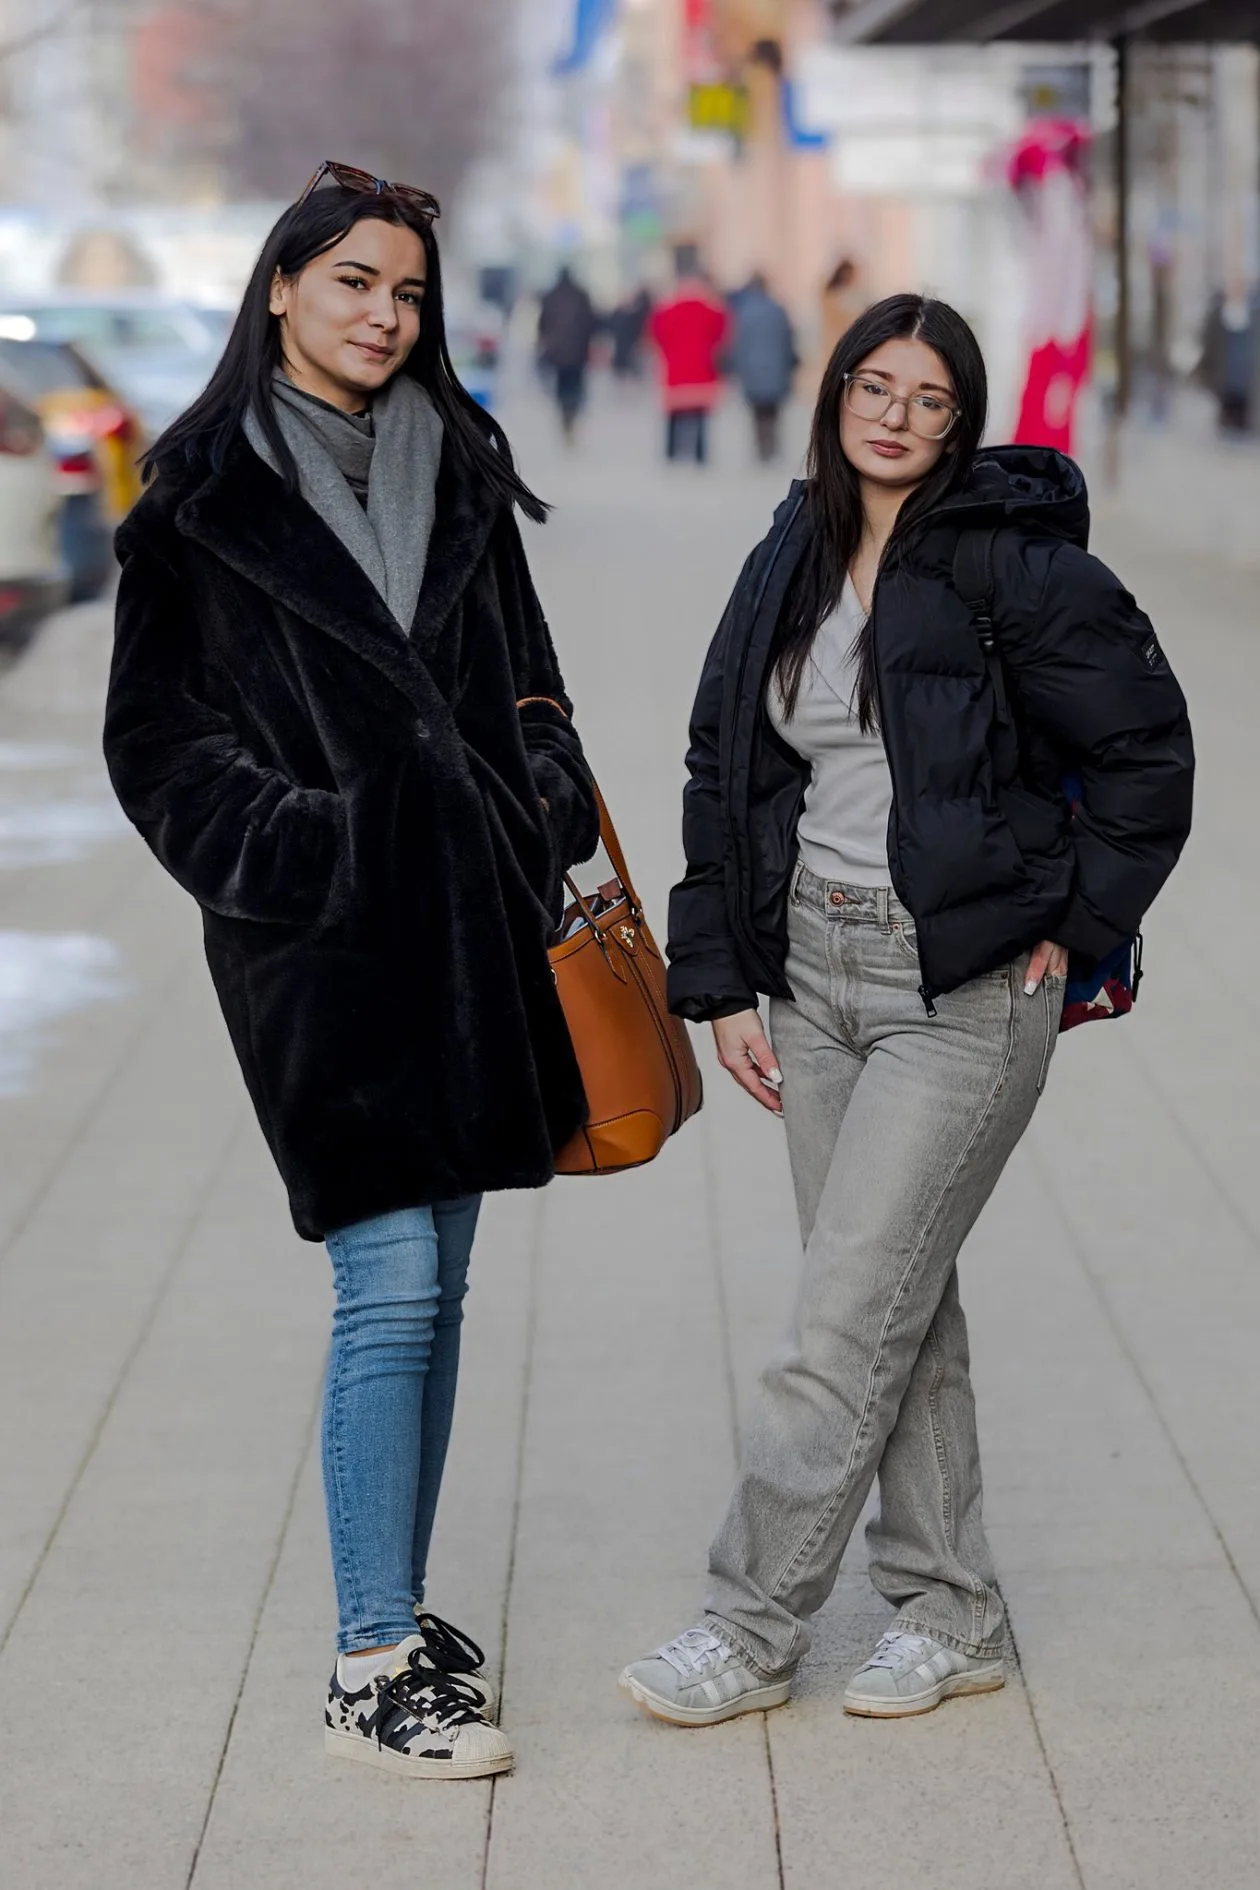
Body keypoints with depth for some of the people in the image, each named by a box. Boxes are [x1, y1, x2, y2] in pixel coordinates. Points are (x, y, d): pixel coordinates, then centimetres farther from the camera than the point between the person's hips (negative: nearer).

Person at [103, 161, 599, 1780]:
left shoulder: (460, 471, 12)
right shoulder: (206, 495, -2)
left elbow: (525, 681, 18)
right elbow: (157, 735, -2)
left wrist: (555, 832, 5)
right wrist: (286, 843, -13)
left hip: (469, 915, 6)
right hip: (327, 933, -5)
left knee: (437, 1284, 10)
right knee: (390, 1293, -9)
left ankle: (400, 1610, 21)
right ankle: (369, 1669, -2)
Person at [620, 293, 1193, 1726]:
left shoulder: (1019, 566, -11)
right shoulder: (791, 565, 8)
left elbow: (1145, 755, -7)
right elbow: (723, 768, 13)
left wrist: (1071, 926, -6)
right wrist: (722, 981, 9)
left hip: (967, 990, -6)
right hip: (816, 973, 7)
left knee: (848, 1318, -5)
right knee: (899, 1303, 12)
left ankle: (751, 1628, 4)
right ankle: (949, 1611, 23)